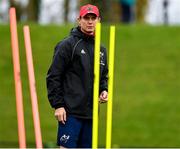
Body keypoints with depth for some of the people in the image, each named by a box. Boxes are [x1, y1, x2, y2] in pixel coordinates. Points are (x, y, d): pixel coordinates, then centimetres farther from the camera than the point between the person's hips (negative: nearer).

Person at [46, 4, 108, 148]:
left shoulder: (101, 49, 15)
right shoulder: (67, 45, -5)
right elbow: (53, 76, -7)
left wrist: (104, 91, 6)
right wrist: (58, 105, -12)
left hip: (91, 112, 7)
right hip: (71, 111, -6)